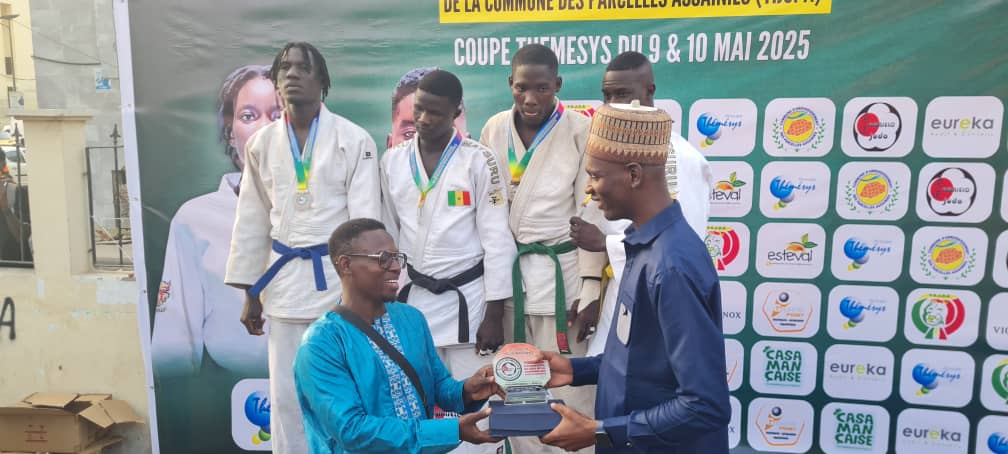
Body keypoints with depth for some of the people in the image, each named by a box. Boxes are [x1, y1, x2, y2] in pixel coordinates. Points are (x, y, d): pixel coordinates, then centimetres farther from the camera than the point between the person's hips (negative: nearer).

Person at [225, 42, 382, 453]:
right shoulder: (261, 144, 6)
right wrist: (250, 292, 11)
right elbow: (251, 221, 10)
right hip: (284, 278, 4)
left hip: (339, 275, -3)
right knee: (286, 393, 12)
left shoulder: (354, 140, -5)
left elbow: (366, 217, -7)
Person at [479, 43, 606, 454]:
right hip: (508, 271, 4)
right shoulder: (494, 130, 3)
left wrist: (591, 288, -9)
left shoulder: (581, 131, -8)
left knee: (569, 389, 0)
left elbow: (592, 212, -7)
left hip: (562, 271, -4)